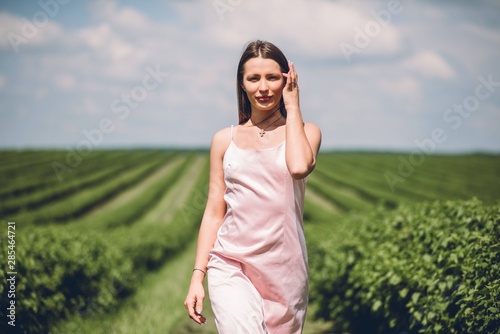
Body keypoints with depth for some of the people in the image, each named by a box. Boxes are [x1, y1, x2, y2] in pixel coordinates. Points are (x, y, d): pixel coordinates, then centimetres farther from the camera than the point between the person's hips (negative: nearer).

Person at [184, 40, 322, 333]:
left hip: (286, 270, 1)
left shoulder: (305, 132, 6)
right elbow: (214, 212, 10)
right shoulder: (225, 140, 9)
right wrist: (197, 276, 3)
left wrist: (292, 106, -5)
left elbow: (299, 166, -18)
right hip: (231, 267, 0)